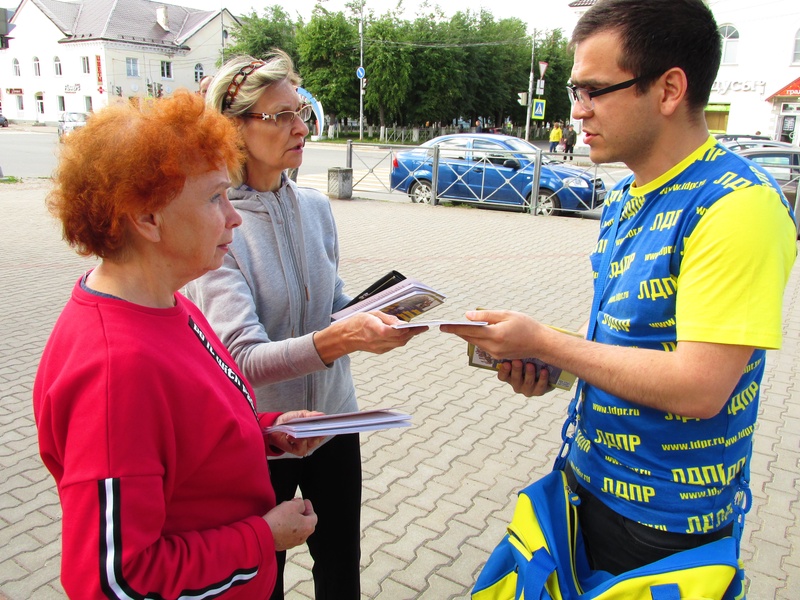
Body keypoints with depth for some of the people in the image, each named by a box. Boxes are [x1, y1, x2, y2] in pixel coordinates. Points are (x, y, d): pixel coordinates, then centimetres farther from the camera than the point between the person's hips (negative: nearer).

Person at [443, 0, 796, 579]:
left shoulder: (738, 204, -23)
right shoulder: (623, 199, 4)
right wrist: (548, 368, -5)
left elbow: (699, 387, -28)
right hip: (590, 479, 8)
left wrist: (542, 340, -21)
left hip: (663, 523, -7)